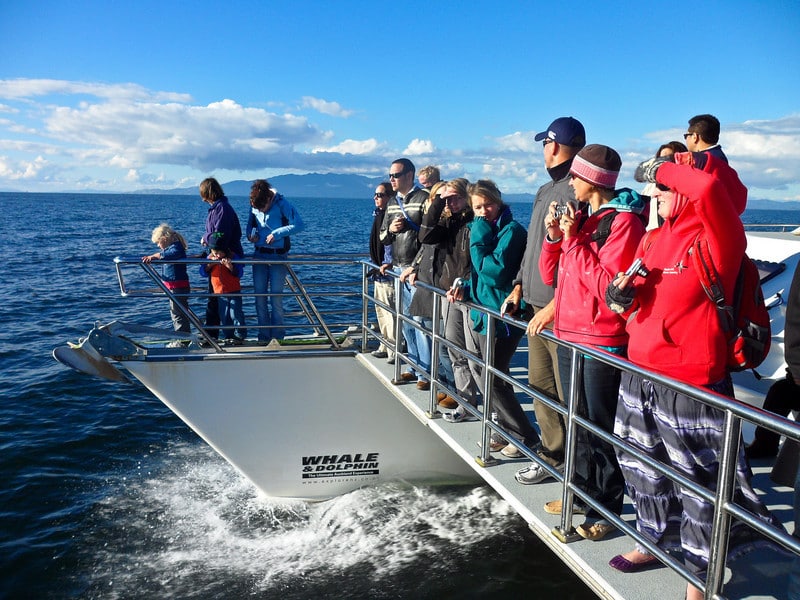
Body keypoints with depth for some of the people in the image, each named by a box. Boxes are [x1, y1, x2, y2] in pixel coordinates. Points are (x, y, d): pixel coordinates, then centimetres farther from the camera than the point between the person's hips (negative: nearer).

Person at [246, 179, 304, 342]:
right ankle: (263, 336, 11)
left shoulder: (282, 204, -10)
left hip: (278, 256, -5)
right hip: (259, 254, 5)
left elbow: (299, 225, -16)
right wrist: (251, 233, -2)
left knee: (276, 296, -4)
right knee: (259, 295, 3)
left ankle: (277, 336, 6)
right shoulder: (254, 205, 5)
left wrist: (276, 233, -19)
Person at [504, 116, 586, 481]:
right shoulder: (545, 191, 18)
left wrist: (555, 305, -20)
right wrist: (519, 287, 17)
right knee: (540, 387, 14)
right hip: (536, 308, 9)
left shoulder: (577, 191, -13)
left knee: (568, 393, -3)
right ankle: (553, 456, 26)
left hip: (562, 313, -9)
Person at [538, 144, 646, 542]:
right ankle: (583, 490, 34)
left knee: (600, 430, 2)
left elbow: (608, 286, -22)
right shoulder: (581, 218, 12)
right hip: (569, 335, 8)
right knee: (579, 423, 19)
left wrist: (574, 240, -18)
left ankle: (606, 509, 15)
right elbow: (550, 275, 12)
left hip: (603, 342, -8)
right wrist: (554, 236, -3)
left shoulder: (623, 221, -12)